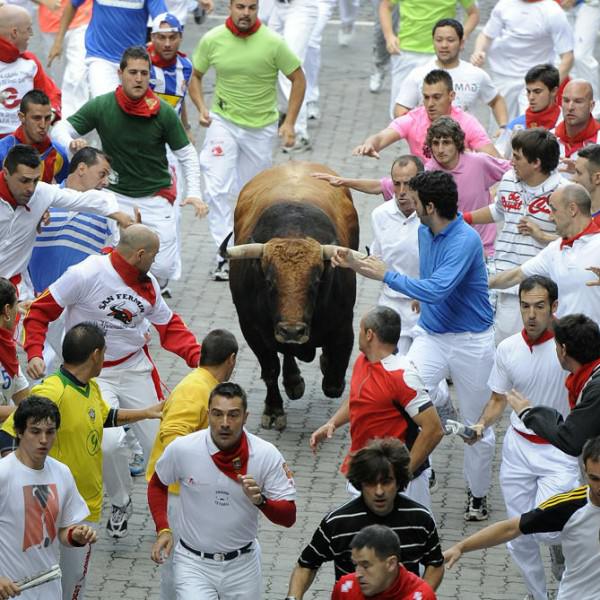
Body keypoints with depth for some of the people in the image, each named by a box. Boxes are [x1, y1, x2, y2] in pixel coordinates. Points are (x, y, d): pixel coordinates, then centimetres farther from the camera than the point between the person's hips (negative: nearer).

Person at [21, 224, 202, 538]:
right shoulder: (86, 275, -20)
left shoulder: (148, 285, 1)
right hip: (94, 375, -5)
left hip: (136, 368, 5)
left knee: (158, 441, 6)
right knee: (110, 442, -22)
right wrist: (34, 353, -26)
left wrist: (198, 355, -7)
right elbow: (41, 310, -14)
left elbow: (169, 326, 9)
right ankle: (120, 504, 7)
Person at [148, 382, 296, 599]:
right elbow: (157, 484, 8)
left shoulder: (266, 455, -13)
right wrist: (163, 530, -3)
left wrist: (260, 500, -29)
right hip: (194, 562, -2)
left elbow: (288, 517, -10)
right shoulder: (181, 449, -13)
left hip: (242, 563, 2)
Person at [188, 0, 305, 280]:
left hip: (261, 127, 0)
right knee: (219, 188, -15)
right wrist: (201, 108, -9)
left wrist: (289, 122, -8)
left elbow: (298, 79, -3)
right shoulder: (212, 40, -8)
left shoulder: (273, 43, -13)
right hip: (223, 122, 0)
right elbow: (196, 76, 7)